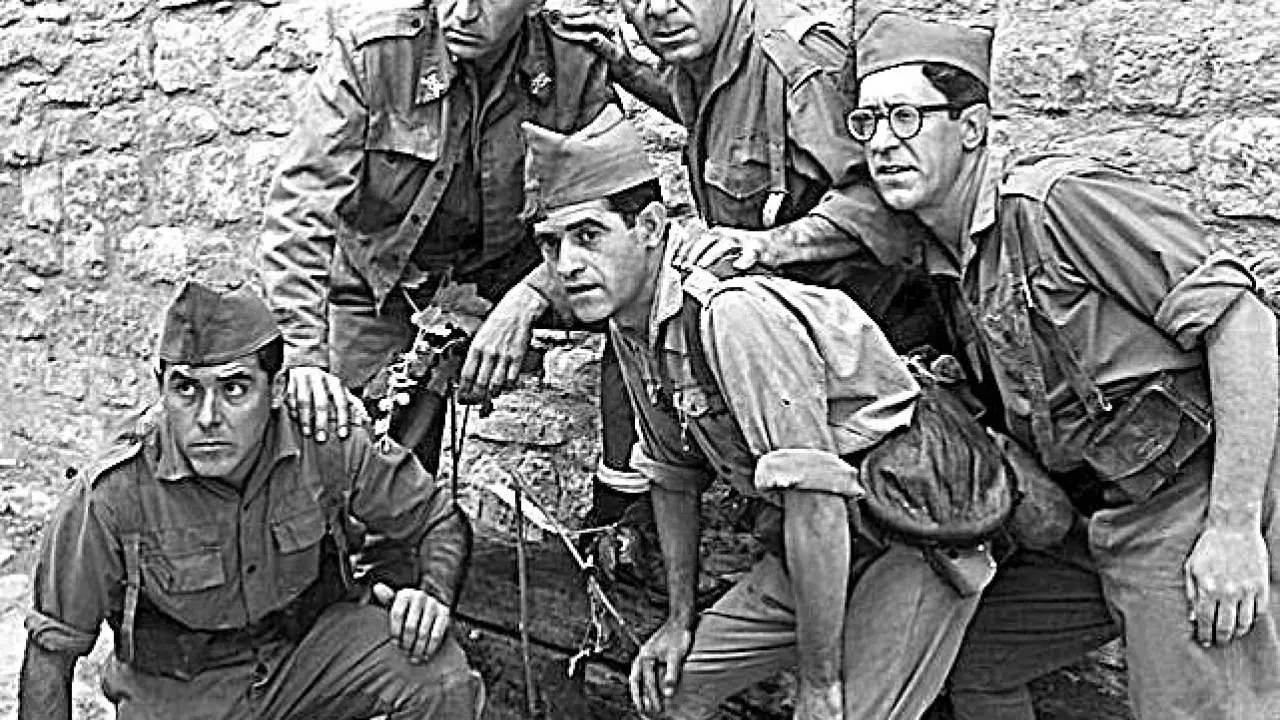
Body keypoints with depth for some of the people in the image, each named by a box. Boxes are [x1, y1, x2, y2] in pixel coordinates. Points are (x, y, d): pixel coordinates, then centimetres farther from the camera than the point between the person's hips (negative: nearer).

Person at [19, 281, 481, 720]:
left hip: (312, 642, 0)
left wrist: (434, 593, -23)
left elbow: (442, 521, -5)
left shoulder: (326, 445, -19)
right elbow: (52, 646, -10)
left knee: (441, 678, -23)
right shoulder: (113, 495, -23)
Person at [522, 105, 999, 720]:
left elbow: (816, 499, -30)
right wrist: (680, 620, 13)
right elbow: (672, 477, 13)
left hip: (921, 535, -8)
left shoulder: (734, 313, -29)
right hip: (825, 538, 8)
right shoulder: (629, 325, -1)